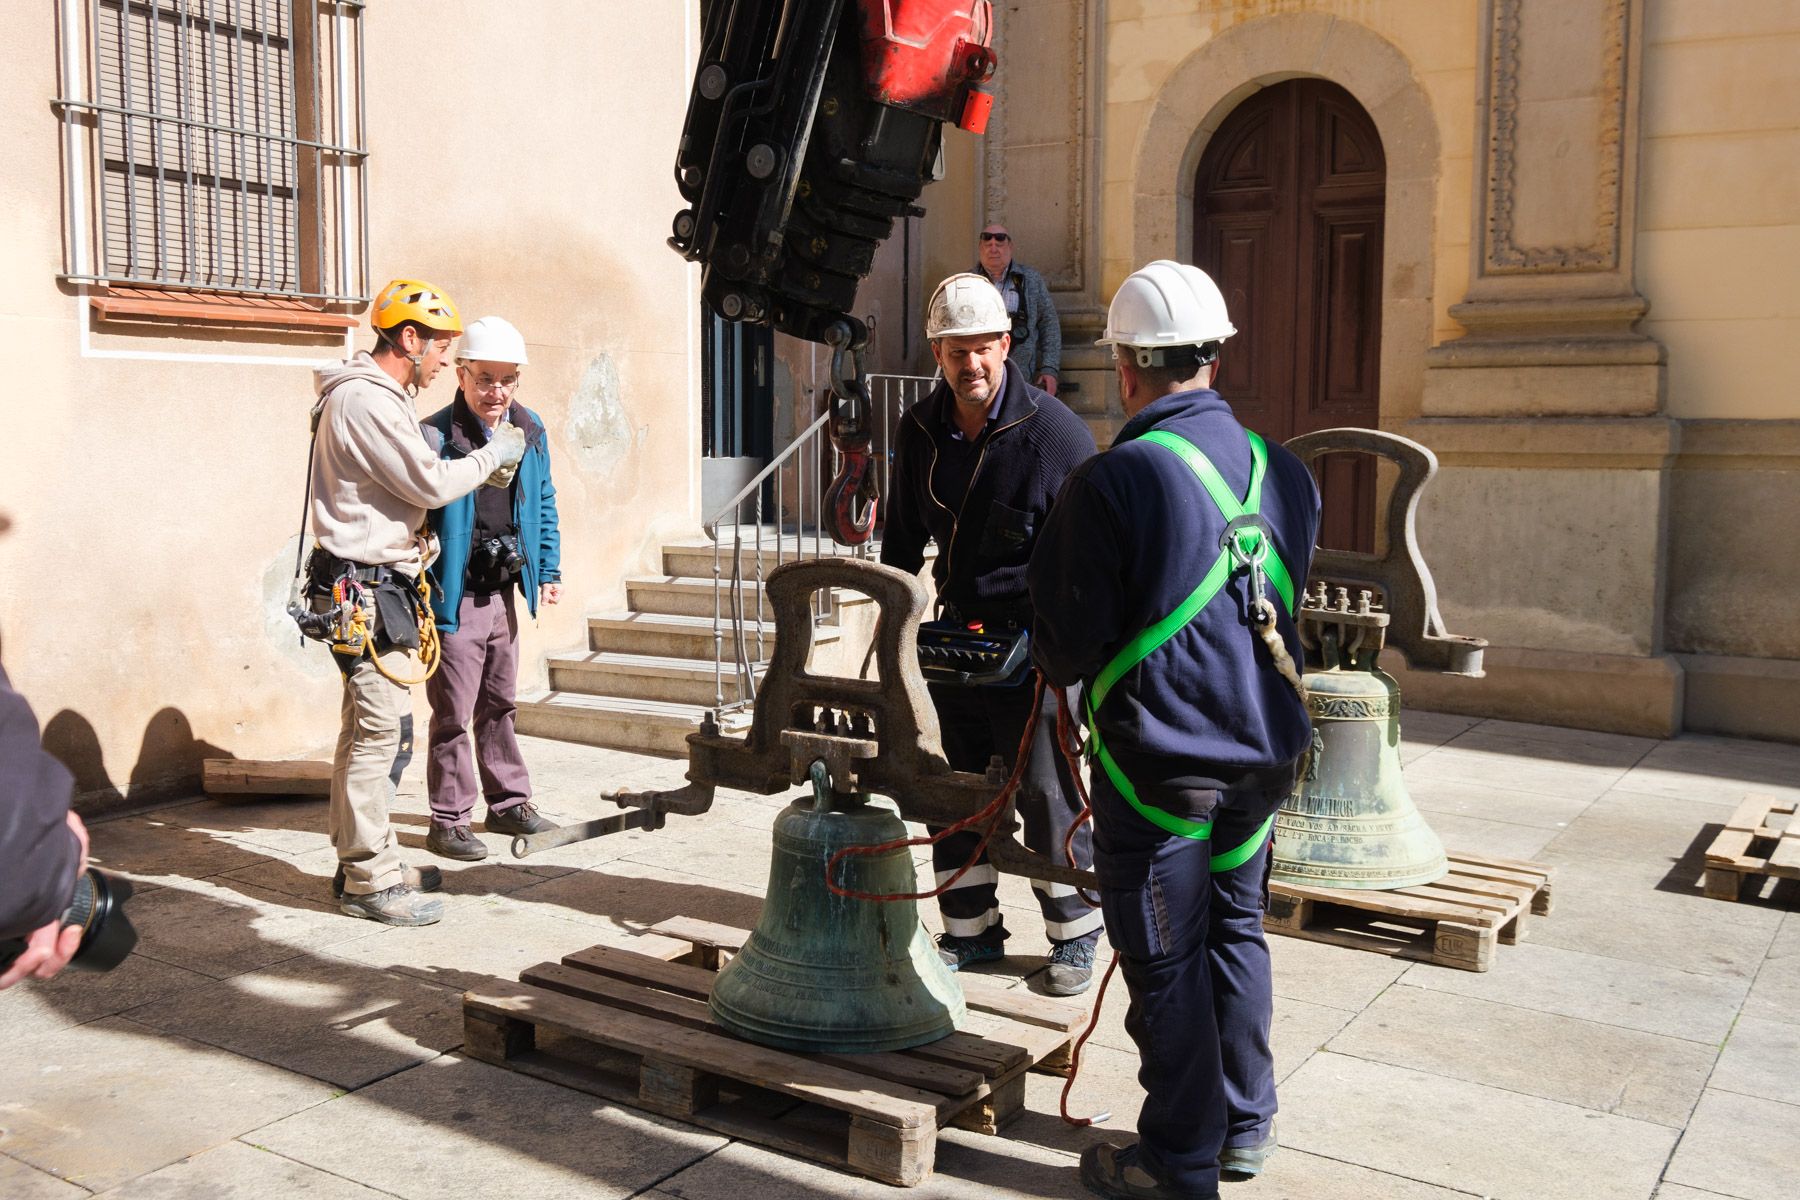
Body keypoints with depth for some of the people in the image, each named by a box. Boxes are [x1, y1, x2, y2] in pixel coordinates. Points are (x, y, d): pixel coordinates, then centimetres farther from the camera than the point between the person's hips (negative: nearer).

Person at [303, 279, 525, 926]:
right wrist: (493, 454, -4)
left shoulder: (377, 396, 19)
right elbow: (430, 484, -16)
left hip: (377, 583, 11)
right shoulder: (367, 399, -15)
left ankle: (361, 861, 24)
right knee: (379, 729, -8)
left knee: (370, 727, 15)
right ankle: (370, 880, -1)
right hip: (363, 588, -11)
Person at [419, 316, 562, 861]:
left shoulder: (530, 430, 5)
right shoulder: (434, 436, -15)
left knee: (499, 705, 18)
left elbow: (544, 504, 16)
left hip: (503, 593, 6)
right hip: (454, 598, -6)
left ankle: (508, 802, 31)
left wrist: (549, 570, 11)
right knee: (453, 714, 1)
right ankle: (448, 821, 12)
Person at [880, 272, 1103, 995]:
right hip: (955, 634, 6)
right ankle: (971, 931, 25)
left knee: (1044, 791, -1)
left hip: (1034, 642, -5)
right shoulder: (919, 431, 4)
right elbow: (904, 534, 17)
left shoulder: (1054, 431, -13)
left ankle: (1074, 936, 16)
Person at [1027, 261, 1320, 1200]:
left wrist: (1057, 664, 9)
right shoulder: (1283, 471, 2)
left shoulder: (1114, 479, -17)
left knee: (1165, 956, 6)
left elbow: (1069, 638, -12)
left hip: (1159, 752, -6)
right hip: (1264, 744, 6)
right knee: (1235, 928, 20)